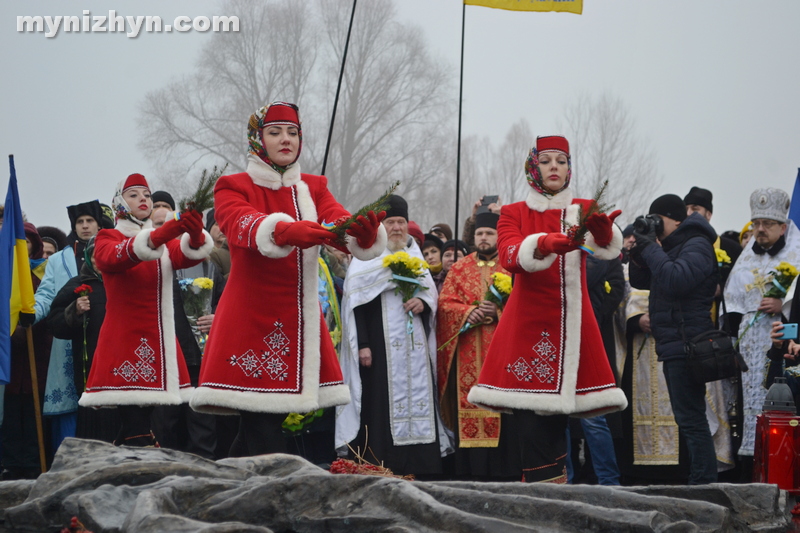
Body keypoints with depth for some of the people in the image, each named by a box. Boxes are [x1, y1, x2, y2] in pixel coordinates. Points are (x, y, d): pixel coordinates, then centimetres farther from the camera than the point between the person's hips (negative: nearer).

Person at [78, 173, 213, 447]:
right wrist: (160, 235, -38)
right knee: (135, 435, -15)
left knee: (140, 426, 6)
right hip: (124, 340, -5)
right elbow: (114, 257, -21)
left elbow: (188, 255, -5)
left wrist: (195, 233, -30)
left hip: (158, 342, 5)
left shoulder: (166, 241, 18)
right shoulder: (107, 238, 5)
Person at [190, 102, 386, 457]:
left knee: (257, 431, 4)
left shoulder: (313, 189, 14)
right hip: (251, 318, -4)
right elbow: (243, 226, -22)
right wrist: (290, 231, -43)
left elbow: (340, 221, -6)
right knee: (264, 441, -14)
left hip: (300, 320, 4)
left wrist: (364, 230, -31)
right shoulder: (234, 188, 1)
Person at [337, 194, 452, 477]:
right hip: (381, 346, -5)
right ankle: (379, 464, -11)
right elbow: (357, 302, -5)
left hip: (415, 345, 5)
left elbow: (432, 293, 20)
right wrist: (363, 344, -14)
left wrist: (423, 303, -5)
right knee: (381, 405, -10)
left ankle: (419, 467, -1)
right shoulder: (366, 257, 2)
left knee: (417, 397, -2)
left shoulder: (415, 256, 19)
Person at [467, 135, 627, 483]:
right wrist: (544, 244, -32)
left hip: (573, 323, 1)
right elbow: (509, 256, -11)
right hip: (529, 324, -1)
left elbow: (609, 249, -10)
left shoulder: (582, 211, 12)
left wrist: (603, 231, -34)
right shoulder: (515, 214, 10)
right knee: (531, 418, -11)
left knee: (556, 412, -4)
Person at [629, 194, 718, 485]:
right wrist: (639, 251, 4)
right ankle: (699, 480, 17)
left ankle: (704, 481, -15)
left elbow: (676, 279, -26)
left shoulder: (697, 245, -9)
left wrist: (650, 249, -16)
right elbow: (640, 281, 21)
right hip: (672, 344, 11)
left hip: (686, 344, -11)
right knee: (688, 417, 13)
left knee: (690, 417, -13)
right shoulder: (672, 247, 20)